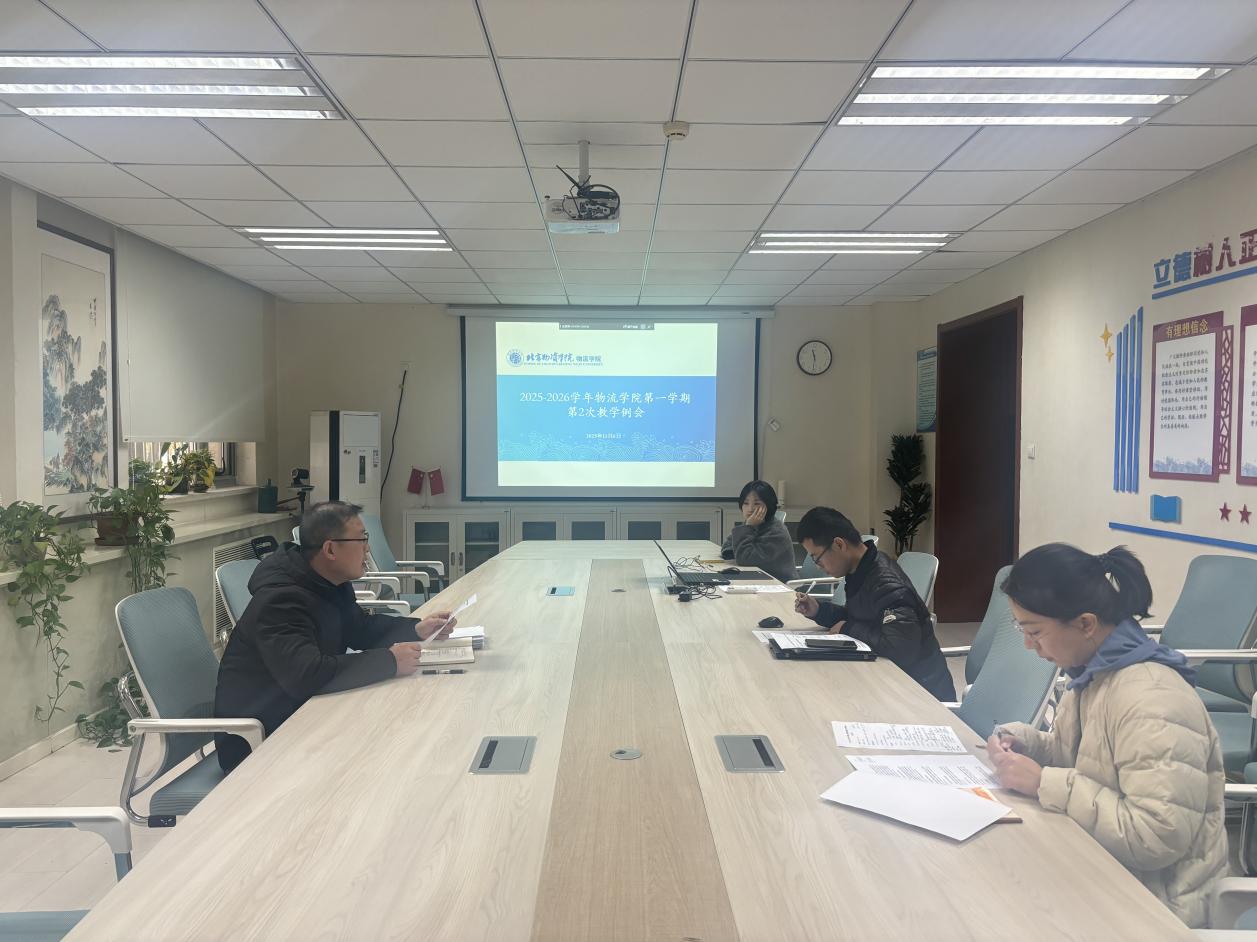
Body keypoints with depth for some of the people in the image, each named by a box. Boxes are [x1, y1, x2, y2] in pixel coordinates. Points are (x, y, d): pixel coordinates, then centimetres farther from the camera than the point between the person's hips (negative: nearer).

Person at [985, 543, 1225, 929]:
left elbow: (1158, 838, -29)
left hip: (1150, 901, -8)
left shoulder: (1151, 703, -27)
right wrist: (1022, 740, -4)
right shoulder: (1093, 671, 1)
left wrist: (1044, 783, -26)